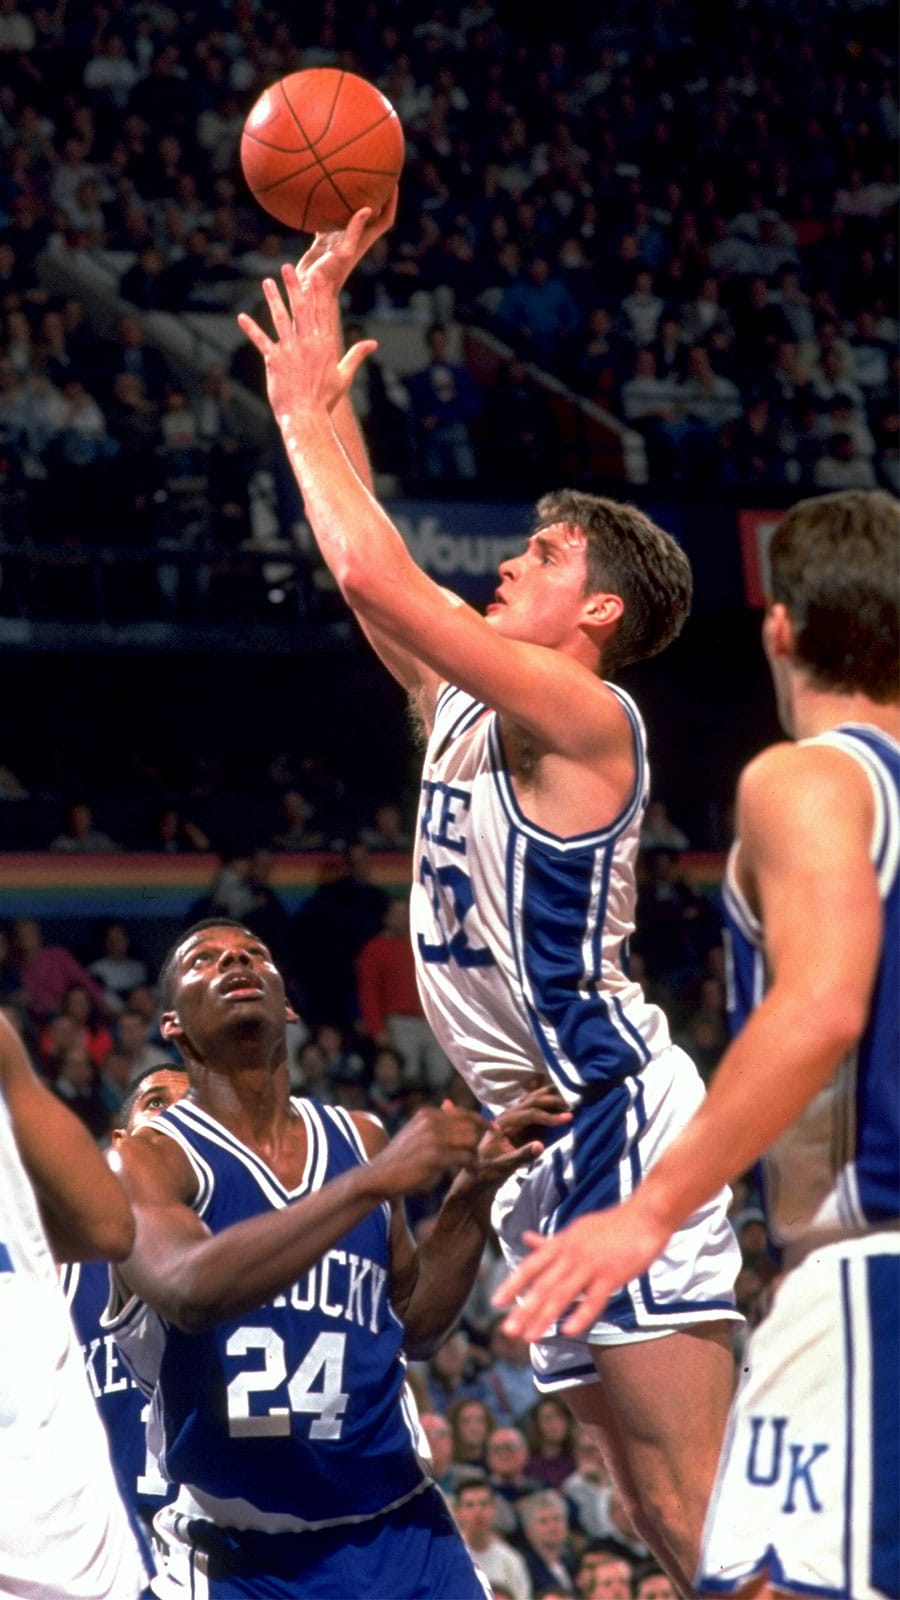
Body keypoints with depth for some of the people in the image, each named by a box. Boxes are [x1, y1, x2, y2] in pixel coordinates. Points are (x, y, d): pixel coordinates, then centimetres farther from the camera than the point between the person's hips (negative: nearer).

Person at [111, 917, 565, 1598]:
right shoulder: (150, 1158, -6)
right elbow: (189, 1290, -27)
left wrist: (474, 1191, 5)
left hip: (399, 1533, 4)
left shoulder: (360, 1141, 9)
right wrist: (371, 1183, -31)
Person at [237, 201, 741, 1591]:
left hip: (617, 1112, -10)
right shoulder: (468, 702, 15)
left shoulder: (582, 716, -11)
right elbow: (374, 574, 21)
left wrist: (308, 413, -4)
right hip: (549, 1129, 10)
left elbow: (370, 573, -18)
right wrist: (316, 362, 20)